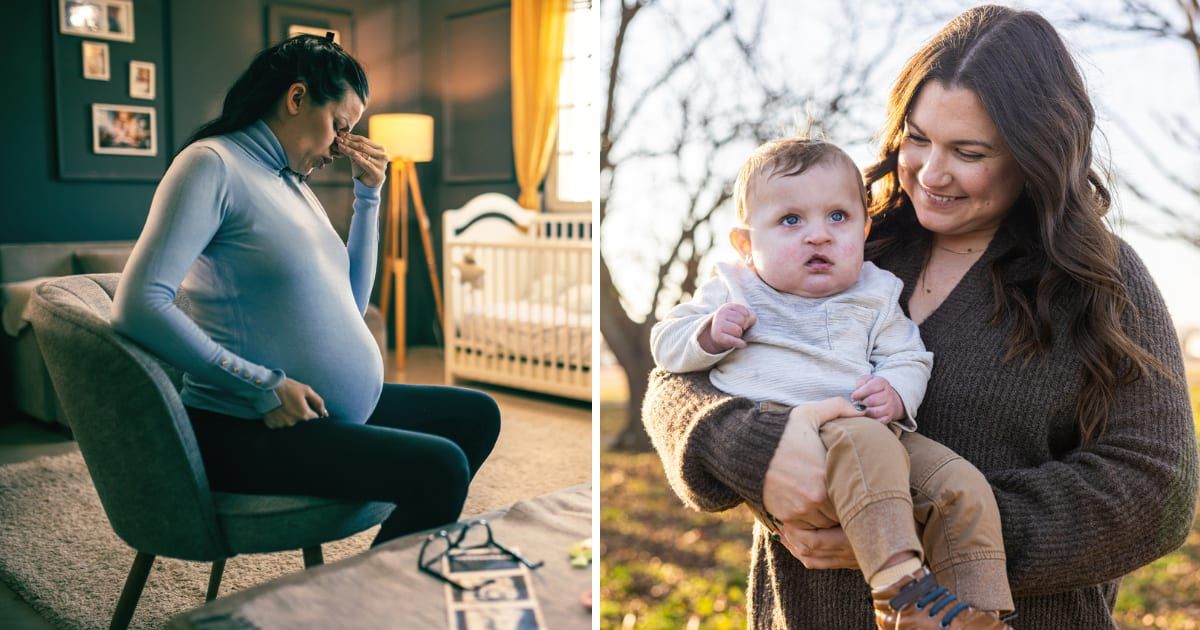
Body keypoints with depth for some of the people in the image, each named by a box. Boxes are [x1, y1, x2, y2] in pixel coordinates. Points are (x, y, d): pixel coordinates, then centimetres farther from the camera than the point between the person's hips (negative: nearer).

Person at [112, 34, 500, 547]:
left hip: (338, 414, 9)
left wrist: (369, 194, 11)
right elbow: (137, 306, -20)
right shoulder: (212, 164, -10)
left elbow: (351, 301, 16)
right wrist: (263, 385, -21)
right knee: (440, 467, -25)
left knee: (477, 415, 13)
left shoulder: (292, 183, 16)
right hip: (248, 428, -9)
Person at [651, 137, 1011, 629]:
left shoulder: (873, 298, 19)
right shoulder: (734, 292, 13)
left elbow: (908, 358, 17)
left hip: (870, 431, 5)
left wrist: (896, 392, -8)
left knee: (963, 487, -12)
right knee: (862, 443, -35)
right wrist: (709, 335, -8)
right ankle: (902, 590, -38)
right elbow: (665, 344, 15)